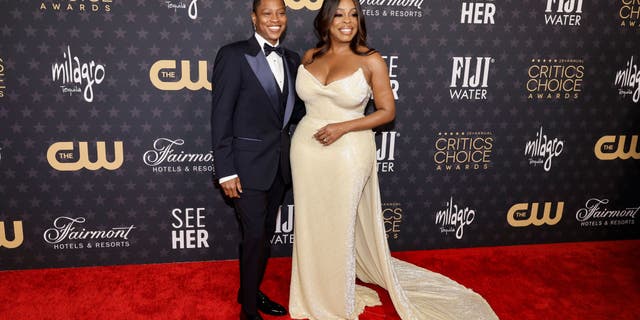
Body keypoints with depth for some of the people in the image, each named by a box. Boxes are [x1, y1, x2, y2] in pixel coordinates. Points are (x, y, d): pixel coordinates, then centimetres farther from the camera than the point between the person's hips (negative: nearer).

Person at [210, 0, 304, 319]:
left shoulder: (291, 59, 8)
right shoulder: (233, 54, -11)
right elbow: (221, 115, -13)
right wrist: (225, 170, -15)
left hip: (280, 161, 6)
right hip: (248, 163, -6)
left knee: (266, 234, 18)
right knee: (255, 236, 2)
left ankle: (251, 291, 39)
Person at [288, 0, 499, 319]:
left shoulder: (371, 60, -9)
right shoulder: (310, 56, 3)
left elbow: (387, 111, -7)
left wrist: (343, 127, -17)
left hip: (347, 154, -4)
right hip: (306, 149, 4)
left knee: (340, 227, 9)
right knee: (311, 225, 15)